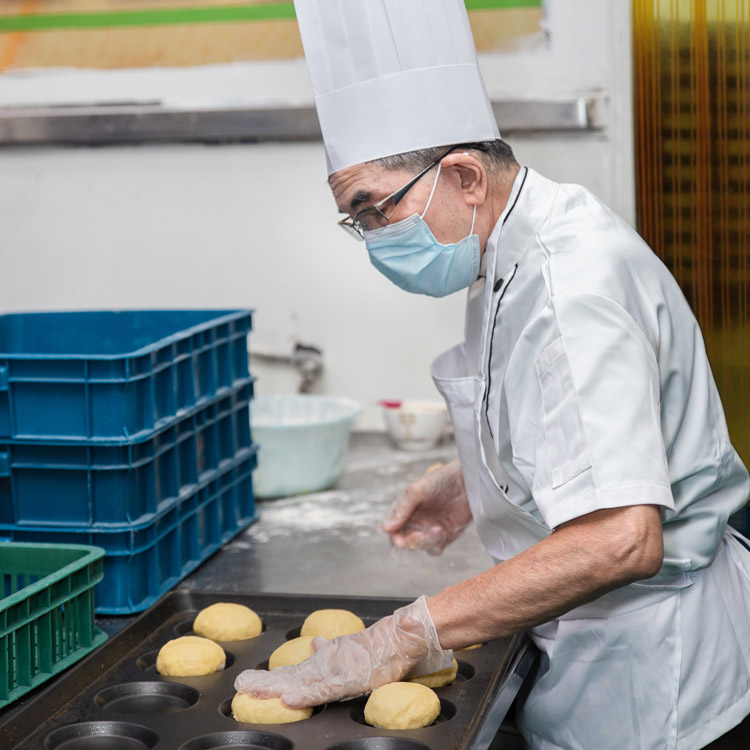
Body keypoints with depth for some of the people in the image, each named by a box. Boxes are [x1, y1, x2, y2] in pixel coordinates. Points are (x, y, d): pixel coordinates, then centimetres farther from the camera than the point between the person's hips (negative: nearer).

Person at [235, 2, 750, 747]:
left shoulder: (570, 281, -27)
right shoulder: (519, 256, 6)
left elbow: (618, 539, -35)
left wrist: (405, 636, -32)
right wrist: (476, 483, 9)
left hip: (645, 656, -9)